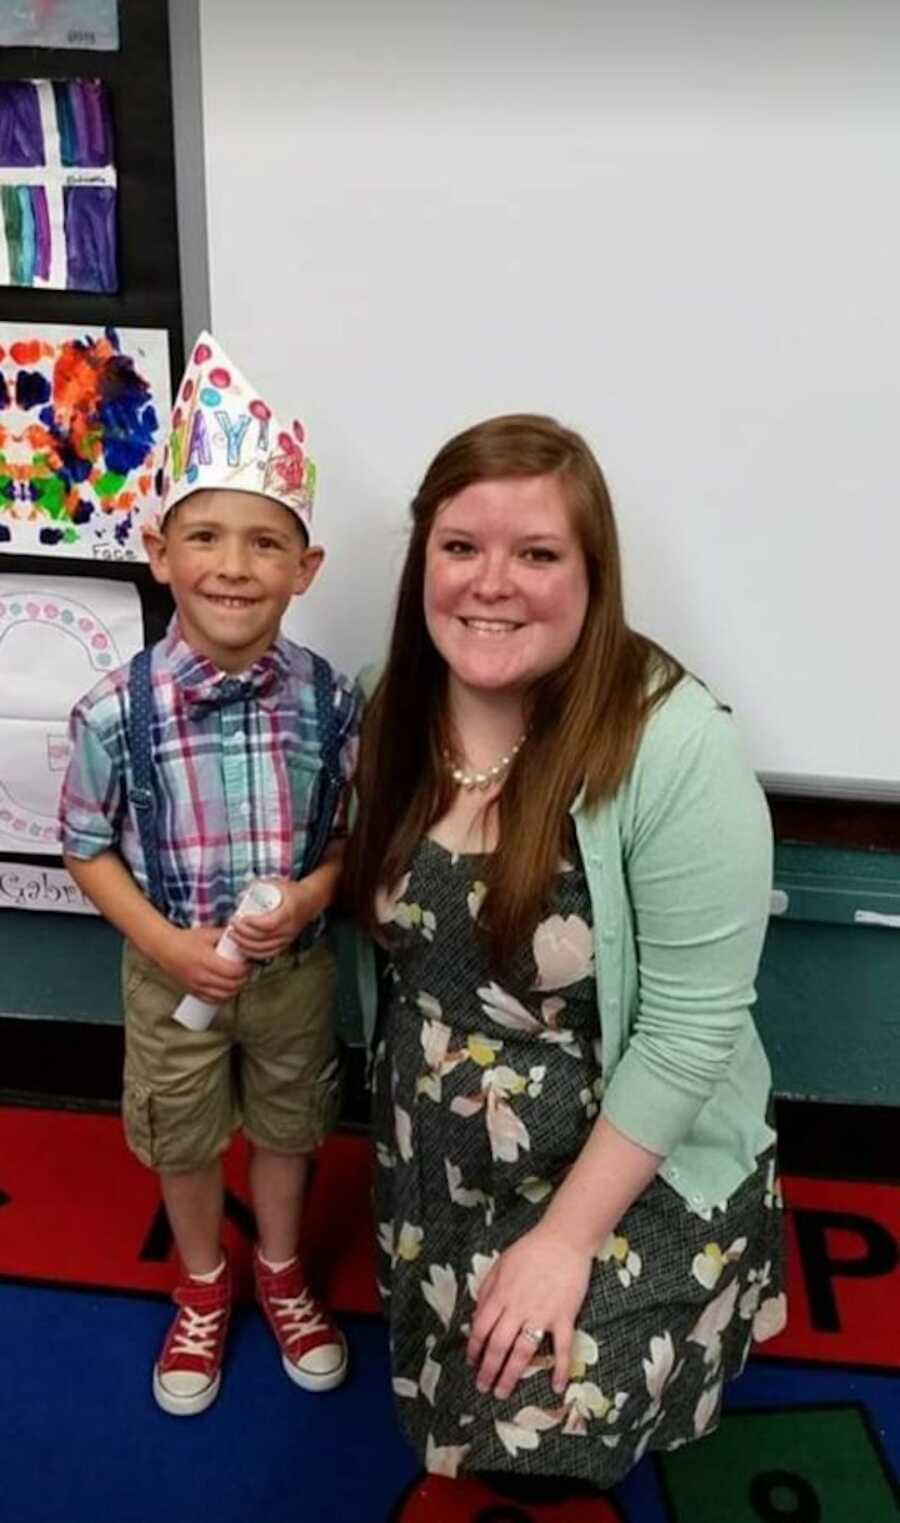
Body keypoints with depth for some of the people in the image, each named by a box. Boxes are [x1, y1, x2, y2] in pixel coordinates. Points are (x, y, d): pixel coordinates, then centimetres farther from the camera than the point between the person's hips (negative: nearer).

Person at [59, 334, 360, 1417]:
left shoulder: (330, 701, -17)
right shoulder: (115, 711, -21)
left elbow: (356, 832, -4)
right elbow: (88, 848, -8)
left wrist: (309, 894, -22)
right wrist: (163, 943, -19)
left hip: (295, 967, 1)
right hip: (173, 974, 0)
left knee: (286, 1126, 24)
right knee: (182, 1142, 22)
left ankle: (280, 1271, 53)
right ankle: (203, 1288, 52)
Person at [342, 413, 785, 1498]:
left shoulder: (673, 747, -27)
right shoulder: (397, 717, -8)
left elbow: (688, 1030, -24)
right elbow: (383, 937, 3)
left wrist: (566, 1236, -19)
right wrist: (398, 1102, 7)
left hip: (636, 1182, -5)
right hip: (434, 1170, 6)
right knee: (446, 1402, 20)